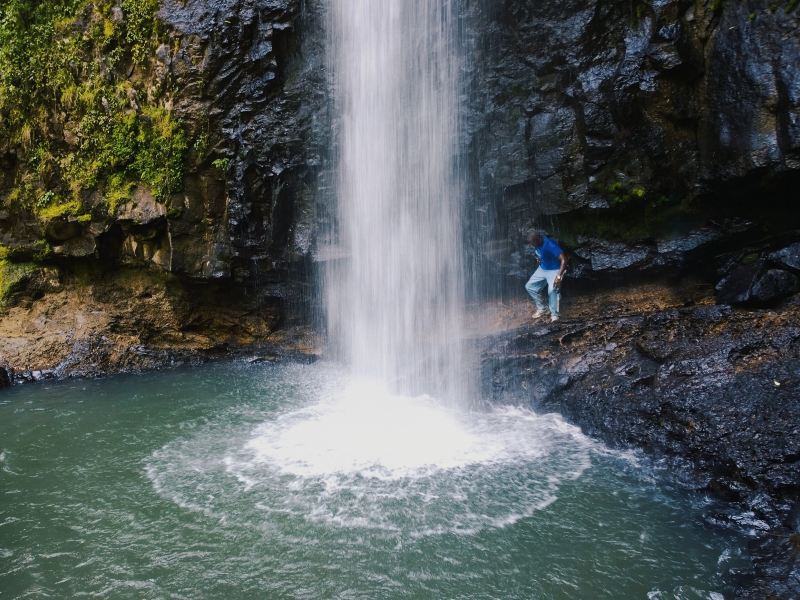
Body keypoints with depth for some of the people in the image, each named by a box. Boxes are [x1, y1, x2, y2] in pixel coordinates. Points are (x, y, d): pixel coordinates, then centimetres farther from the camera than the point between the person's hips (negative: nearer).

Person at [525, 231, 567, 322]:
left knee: (552, 290, -30)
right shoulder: (537, 243, -9)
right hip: (542, 269, 8)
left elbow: (563, 260, -34)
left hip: (554, 270, -8)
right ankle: (542, 308, 17)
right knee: (529, 286, 5)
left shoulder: (550, 245, -32)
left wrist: (559, 276, -38)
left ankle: (554, 315, -19)